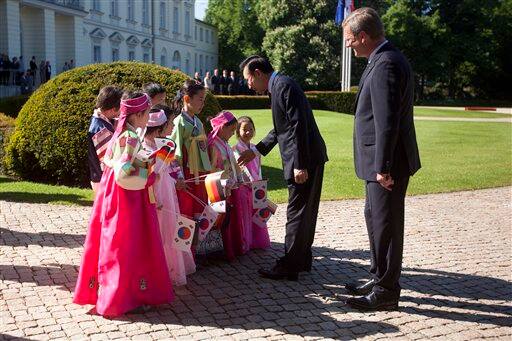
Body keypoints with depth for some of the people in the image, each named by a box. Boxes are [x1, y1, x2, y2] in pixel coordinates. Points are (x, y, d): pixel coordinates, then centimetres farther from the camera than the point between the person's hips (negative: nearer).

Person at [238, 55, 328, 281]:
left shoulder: (284, 86, -15)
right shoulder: (278, 86, 17)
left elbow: (298, 126, -23)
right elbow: (280, 129, 23)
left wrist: (299, 165, -25)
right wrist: (256, 151, 20)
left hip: (305, 160, -10)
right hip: (308, 160, 10)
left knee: (296, 213, -4)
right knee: (305, 211, 17)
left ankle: (288, 267, 4)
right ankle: (303, 260, 29)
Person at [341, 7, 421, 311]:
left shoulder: (385, 64, -20)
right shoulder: (387, 59, 13)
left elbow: (387, 121, -24)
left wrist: (383, 167, -22)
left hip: (388, 163, -11)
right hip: (381, 161, 11)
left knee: (386, 224, 0)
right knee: (375, 218, 20)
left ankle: (386, 292, 13)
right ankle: (379, 278, 34)